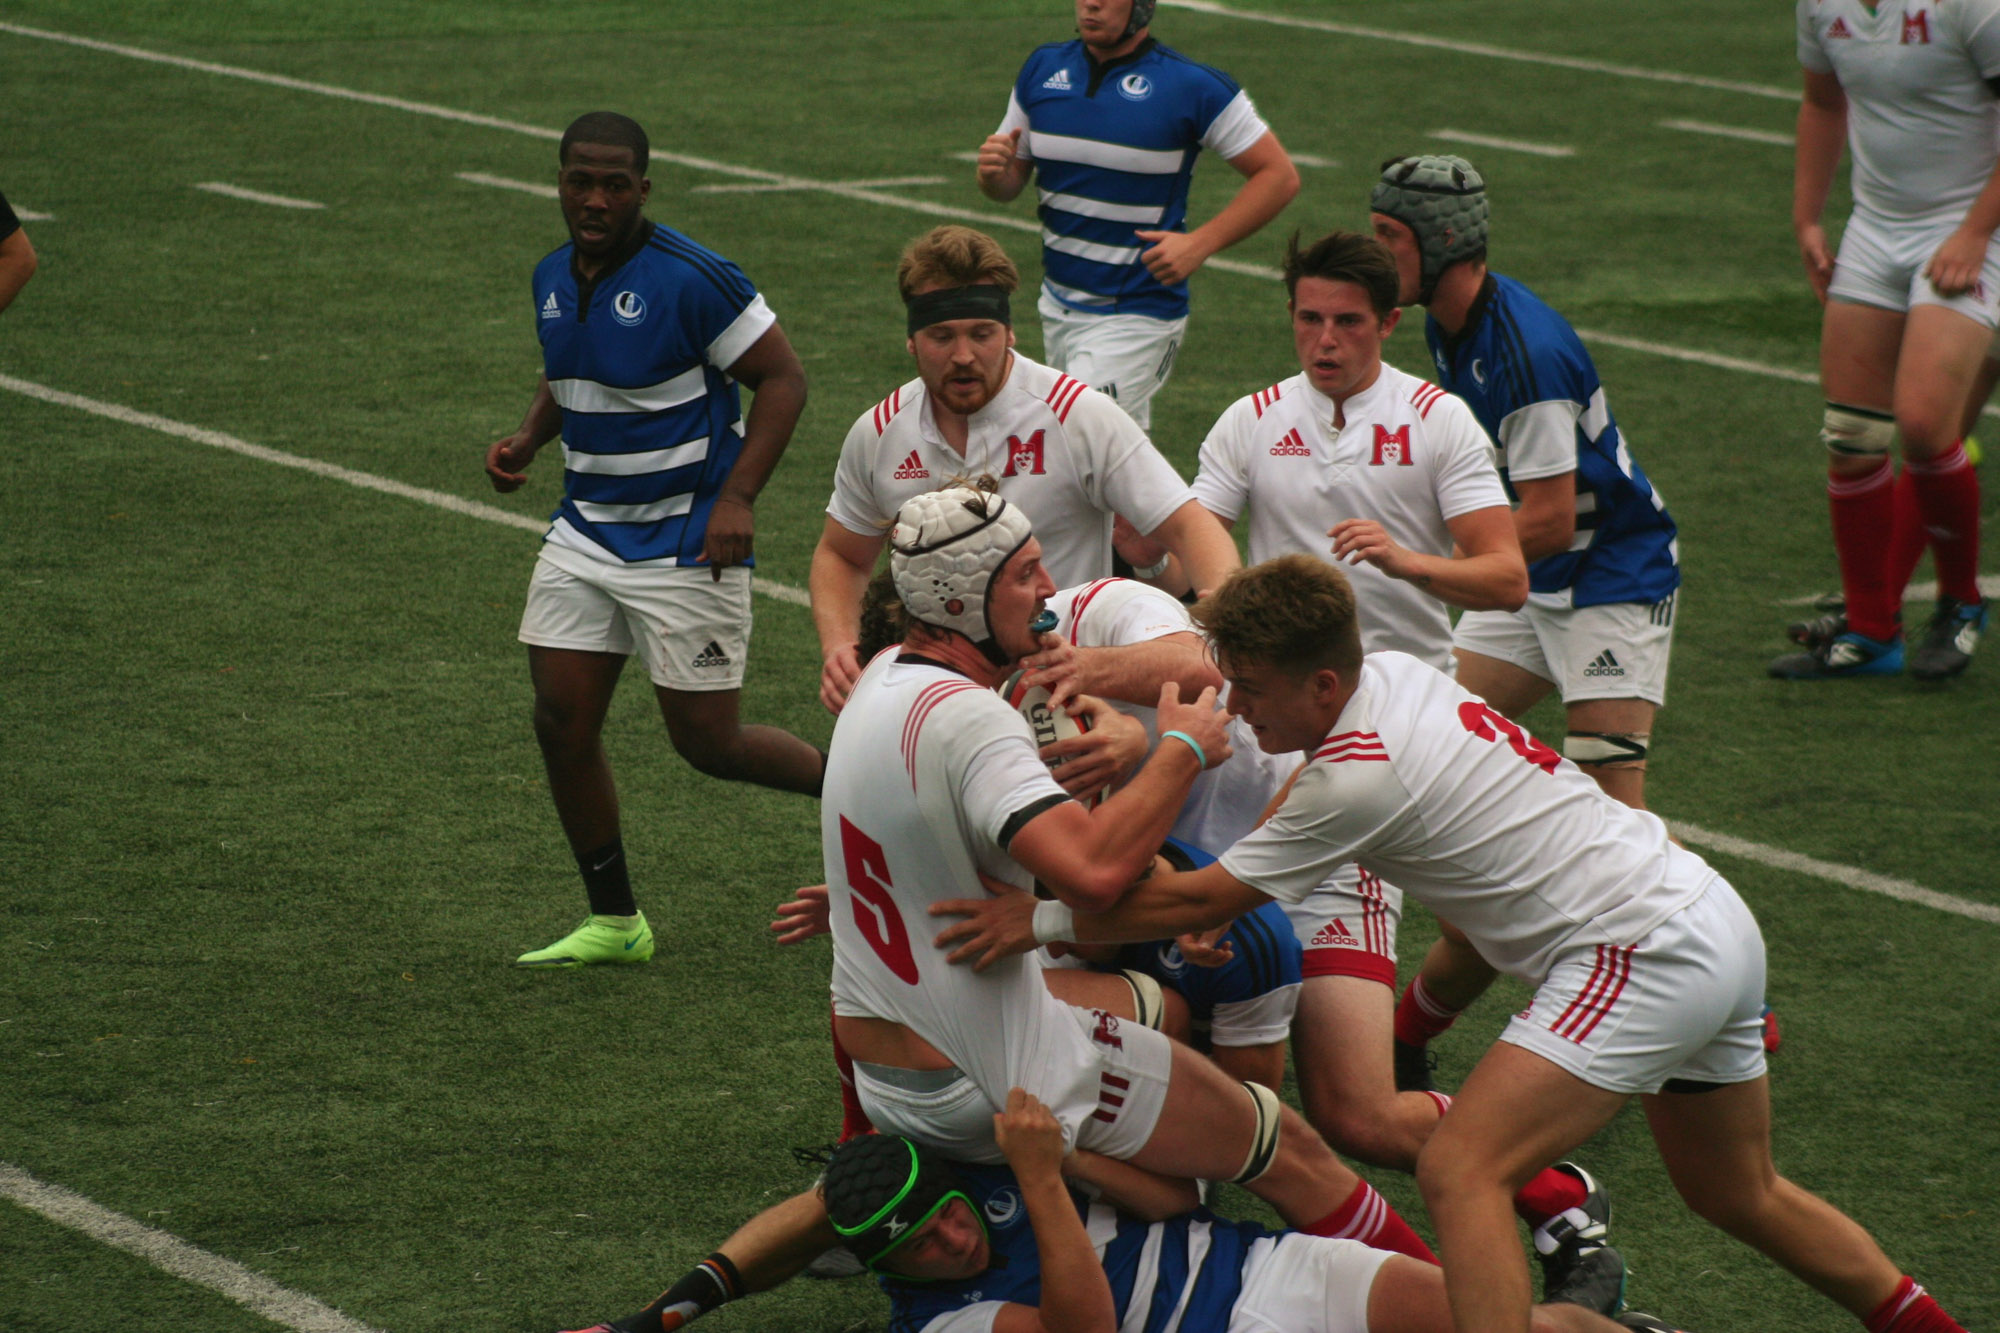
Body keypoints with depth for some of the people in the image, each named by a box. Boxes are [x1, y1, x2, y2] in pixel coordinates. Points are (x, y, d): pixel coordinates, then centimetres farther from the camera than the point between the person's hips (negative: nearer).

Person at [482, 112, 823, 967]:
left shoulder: (689, 278, -18)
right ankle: (614, 922, 14)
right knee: (561, 721, 1)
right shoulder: (553, 279, 6)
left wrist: (736, 497, -21)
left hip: (685, 543, -7)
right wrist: (528, 439, 4)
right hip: (585, 534, 7)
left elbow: (781, 378, -13)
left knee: (707, 742, -3)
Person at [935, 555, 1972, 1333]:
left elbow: (1203, 900, -14)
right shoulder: (1393, 672, 5)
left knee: (1458, 1172, -18)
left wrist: (1042, 922, -8)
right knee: (1739, 1195, 25)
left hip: (1643, 959, -10)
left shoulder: (1360, 776, -21)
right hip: (1711, 920, 10)